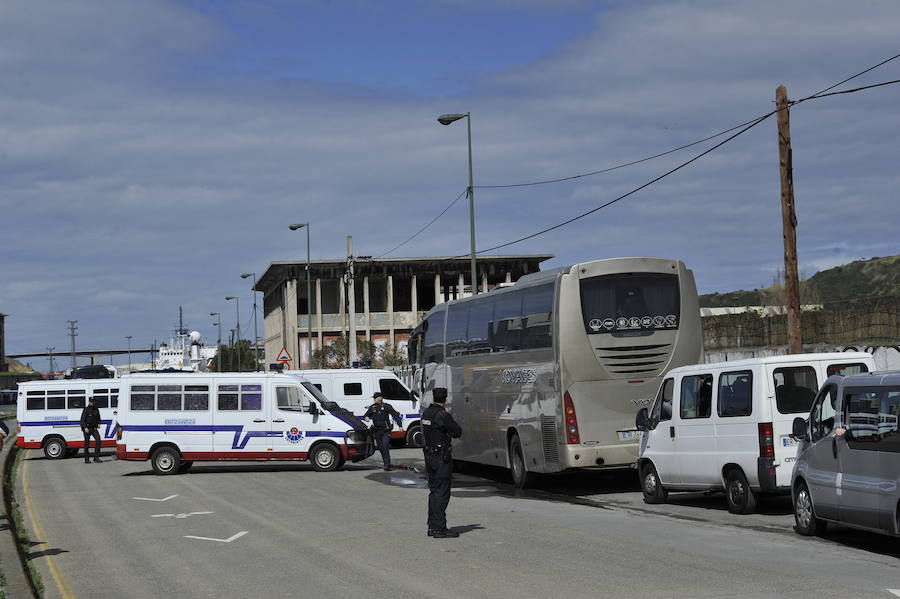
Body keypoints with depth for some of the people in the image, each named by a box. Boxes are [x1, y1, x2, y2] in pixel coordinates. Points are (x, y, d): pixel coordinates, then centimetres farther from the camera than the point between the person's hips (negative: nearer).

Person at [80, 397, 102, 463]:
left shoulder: (96, 409, 12)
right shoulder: (86, 409, -4)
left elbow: (98, 417, 24)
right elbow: (82, 420, -8)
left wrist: (98, 423, 5)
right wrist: (85, 427, -20)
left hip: (94, 428, 4)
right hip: (87, 429, -4)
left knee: (98, 440, -16)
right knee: (87, 444, 0)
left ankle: (96, 457, -15)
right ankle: (87, 459, 7)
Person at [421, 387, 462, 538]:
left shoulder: (426, 413, 9)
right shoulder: (443, 415, -17)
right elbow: (458, 432, -11)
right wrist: (450, 431, 9)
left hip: (429, 455, 9)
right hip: (441, 458, -9)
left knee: (434, 491, 15)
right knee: (441, 493, -6)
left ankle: (432, 526, 20)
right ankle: (439, 528, -6)